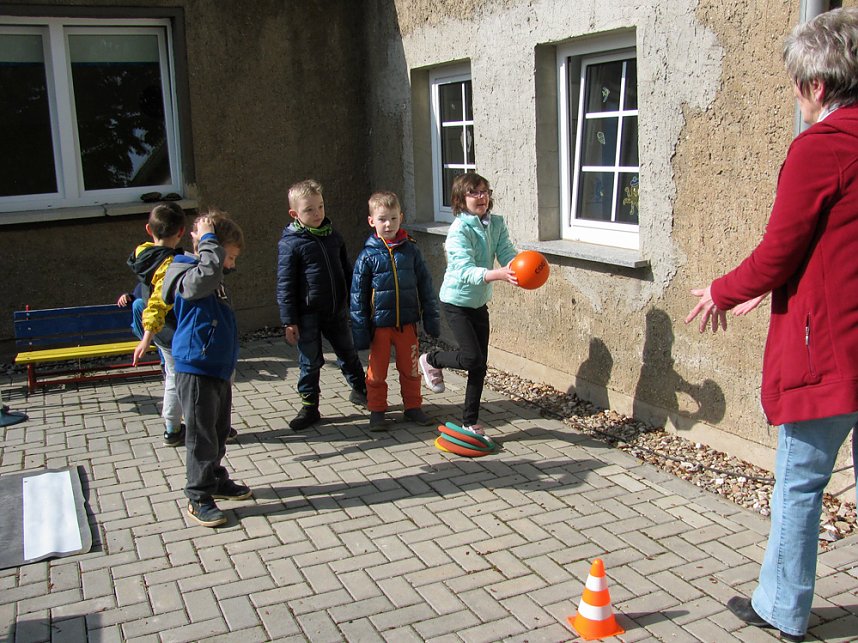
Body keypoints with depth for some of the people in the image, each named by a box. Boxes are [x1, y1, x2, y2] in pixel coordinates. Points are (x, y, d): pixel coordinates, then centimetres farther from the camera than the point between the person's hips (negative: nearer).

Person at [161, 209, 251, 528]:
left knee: (218, 433, 21)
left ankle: (216, 480, 36)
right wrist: (208, 238, -25)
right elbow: (209, 269, -39)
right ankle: (199, 498, 8)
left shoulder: (212, 281, 13)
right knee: (201, 437, -2)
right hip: (195, 372, -10)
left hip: (218, 370, 10)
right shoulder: (188, 277, -16)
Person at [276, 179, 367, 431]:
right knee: (310, 361, 6)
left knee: (348, 353, 19)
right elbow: (285, 285, -11)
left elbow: (346, 271, 15)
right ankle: (309, 406, 20)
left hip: (336, 310, 5)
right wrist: (289, 320, -13)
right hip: (308, 314, -5)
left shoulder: (333, 236, 5)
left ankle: (360, 390, 40)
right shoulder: (290, 244, -12)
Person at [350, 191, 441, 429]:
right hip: (379, 323, -2)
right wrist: (360, 331, -6)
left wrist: (432, 318, 6)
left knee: (410, 368, 12)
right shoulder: (368, 255, -5)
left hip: (407, 322, 2)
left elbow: (425, 285, 7)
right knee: (377, 371, 8)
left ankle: (413, 407, 27)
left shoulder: (411, 250, 1)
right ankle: (377, 411, 22)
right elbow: (358, 295, -3)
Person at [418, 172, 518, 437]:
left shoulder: (497, 224, -3)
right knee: (472, 358, -12)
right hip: (457, 302, -6)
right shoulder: (459, 230, -22)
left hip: (480, 302, 6)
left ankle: (470, 422, 23)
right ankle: (431, 360, 19)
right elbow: (465, 271, -32)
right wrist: (498, 274, -48)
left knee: (480, 364, 8)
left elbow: (507, 254, -13)